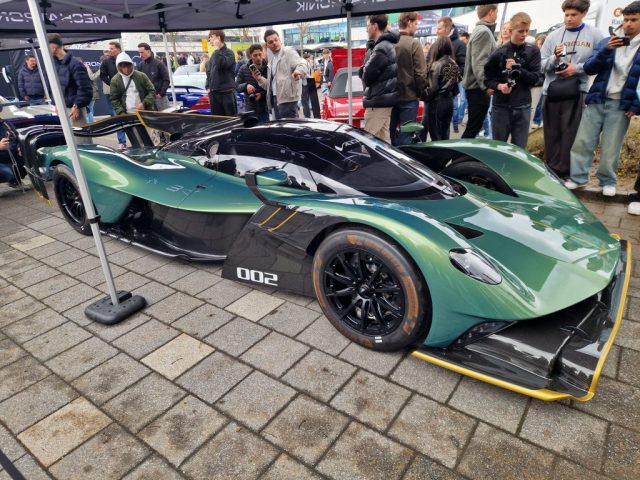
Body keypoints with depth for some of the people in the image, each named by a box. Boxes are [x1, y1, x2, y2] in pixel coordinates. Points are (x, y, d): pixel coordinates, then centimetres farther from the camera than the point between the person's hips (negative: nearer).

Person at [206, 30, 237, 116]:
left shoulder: (229, 52, -1)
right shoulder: (214, 54, 17)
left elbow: (224, 64, -20)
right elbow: (209, 72, 20)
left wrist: (217, 49, -10)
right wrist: (208, 87, 12)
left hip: (227, 91, -6)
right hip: (214, 92, 6)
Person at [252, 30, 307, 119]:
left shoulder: (289, 52, -2)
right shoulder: (271, 59, 21)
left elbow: (301, 64, -21)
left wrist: (298, 71, -44)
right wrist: (260, 79, 7)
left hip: (287, 98, -8)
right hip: (275, 98, 8)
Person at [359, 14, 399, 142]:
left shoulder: (381, 49, -17)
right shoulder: (388, 45, 16)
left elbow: (367, 76, -17)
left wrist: (362, 71, 4)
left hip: (379, 100, -10)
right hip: (385, 99, 10)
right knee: (384, 139, 12)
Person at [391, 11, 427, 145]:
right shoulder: (413, 43, -11)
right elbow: (420, 73, -12)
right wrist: (420, 93, 1)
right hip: (408, 96, -5)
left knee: (391, 133, 13)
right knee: (405, 135, 1)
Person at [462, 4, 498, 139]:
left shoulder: (480, 30, 19)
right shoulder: (484, 32, -12)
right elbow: (478, 63, -22)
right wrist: (486, 85, -26)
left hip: (476, 87, 10)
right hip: (479, 88, -10)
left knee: (473, 127, 14)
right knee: (473, 128, -7)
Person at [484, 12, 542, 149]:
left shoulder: (533, 51, 1)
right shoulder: (499, 53, -3)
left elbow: (535, 78, -3)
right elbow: (487, 78, 3)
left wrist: (517, 69, -16)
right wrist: (499, 86, -16)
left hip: (523, 108, 1)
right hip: (501, 107, -1)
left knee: (520, 149, 6)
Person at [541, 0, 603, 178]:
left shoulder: (594, 35, 5)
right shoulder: (553, 35, 9)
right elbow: (541, 65, 4)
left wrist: (578, 68, -12)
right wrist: (555, 58, -14)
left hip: (577, 92, -2)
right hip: (551, 91, 2)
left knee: (570, 135, -3)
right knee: (552, 135, 6)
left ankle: (564, 171, 3)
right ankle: (551, 170, 14)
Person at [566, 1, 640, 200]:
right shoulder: (606, 42, 9)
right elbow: (589, 69, -1)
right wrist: (606, 50, -16)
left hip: (621, 105, -2)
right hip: (597, 100, 2)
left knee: (610, 148, 2)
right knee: (582, 141, -2)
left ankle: (608, 181, 16)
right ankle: (578, 178, 8)